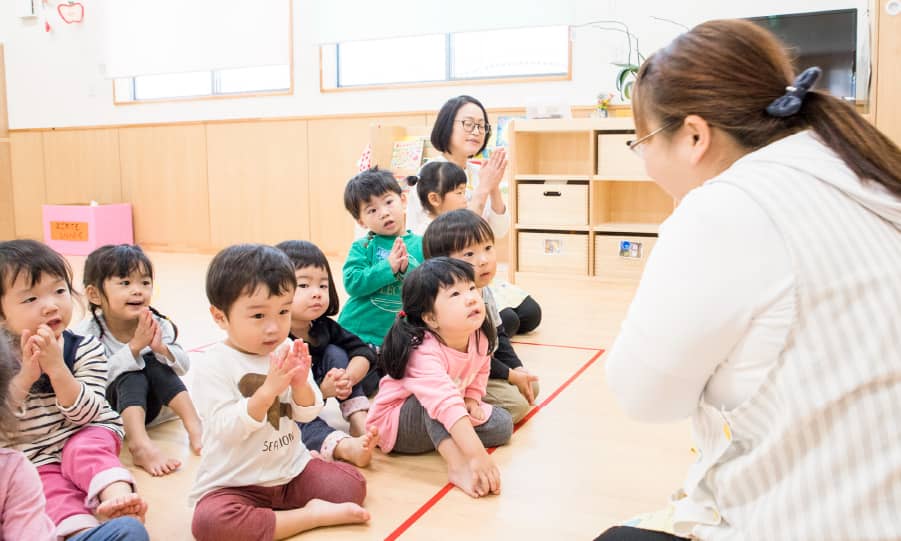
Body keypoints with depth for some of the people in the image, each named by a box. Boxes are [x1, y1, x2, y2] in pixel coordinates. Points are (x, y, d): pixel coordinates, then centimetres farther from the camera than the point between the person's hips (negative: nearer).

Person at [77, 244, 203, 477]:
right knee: (132, 375, -29)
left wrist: (161, 348, -30)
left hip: (144, 405, 3)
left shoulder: (157, 325, -8)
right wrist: (134, 347, -35)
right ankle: (140, 445, -45)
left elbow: (183, 366, -10)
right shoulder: (87, 333, -17)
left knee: (153, 363, -22)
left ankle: (194, 424, -26)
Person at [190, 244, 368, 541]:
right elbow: (226, 430, -24)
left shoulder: (290, 350, -2)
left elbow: (307, 414, -1)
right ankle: (314, 515, -20)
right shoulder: (213, 364, -17)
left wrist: (301, 384, -22)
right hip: (234, 483, -3)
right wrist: (267, 390, -36)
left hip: (292, 471, 4)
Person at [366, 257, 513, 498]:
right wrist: (477, 456, -58)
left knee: (502, 425, -6)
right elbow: (446, 404, -51)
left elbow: (480, 372, 11)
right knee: (434, 397, -37)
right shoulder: (424, 353, -38)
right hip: (394, 424, -7)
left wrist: (472, 400, -8)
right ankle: (458, 467, -38)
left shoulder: (479, 338, -13)